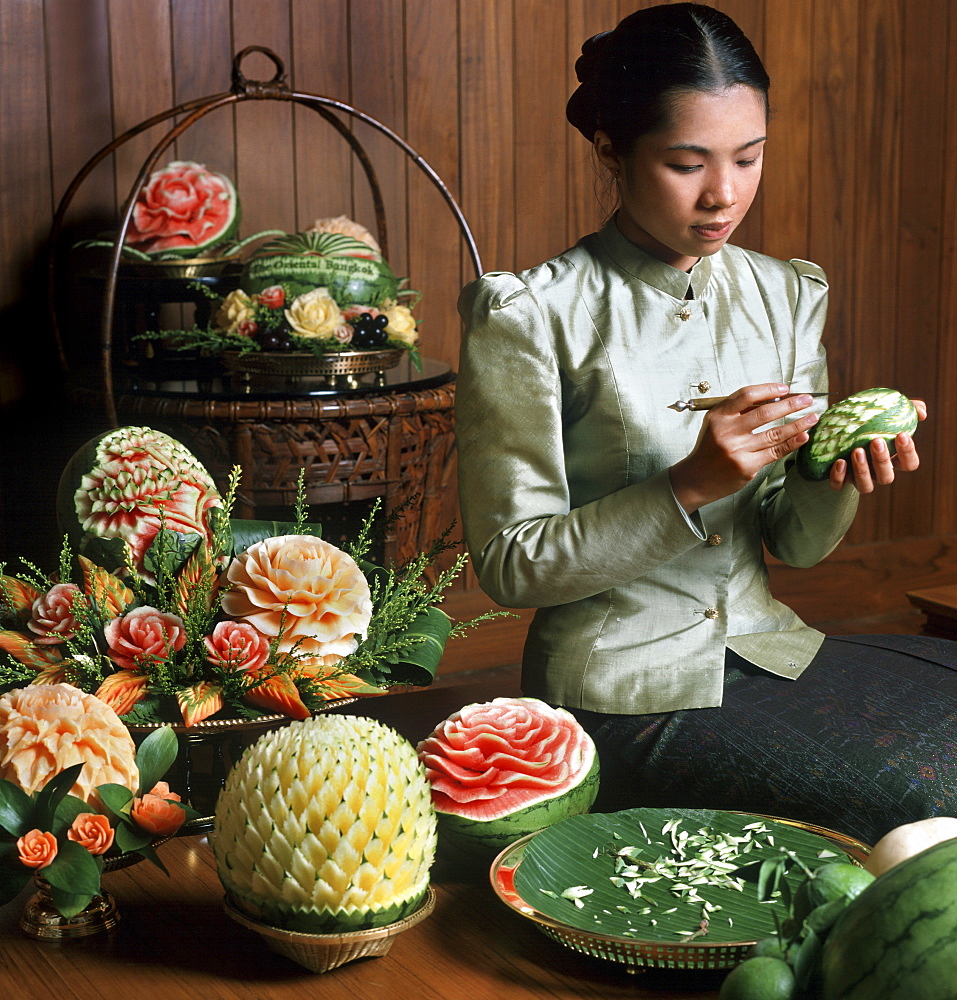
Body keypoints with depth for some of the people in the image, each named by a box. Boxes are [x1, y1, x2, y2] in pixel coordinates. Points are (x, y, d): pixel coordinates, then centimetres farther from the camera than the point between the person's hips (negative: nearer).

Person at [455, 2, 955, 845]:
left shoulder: (786, 295, 7)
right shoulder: (530, 318, -11)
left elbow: (794, 544, 10)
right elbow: (511, 566, -12)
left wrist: (835, 476, -13)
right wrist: (692, 484, -23)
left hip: (768, 644, 6)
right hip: (625, 691, -6)